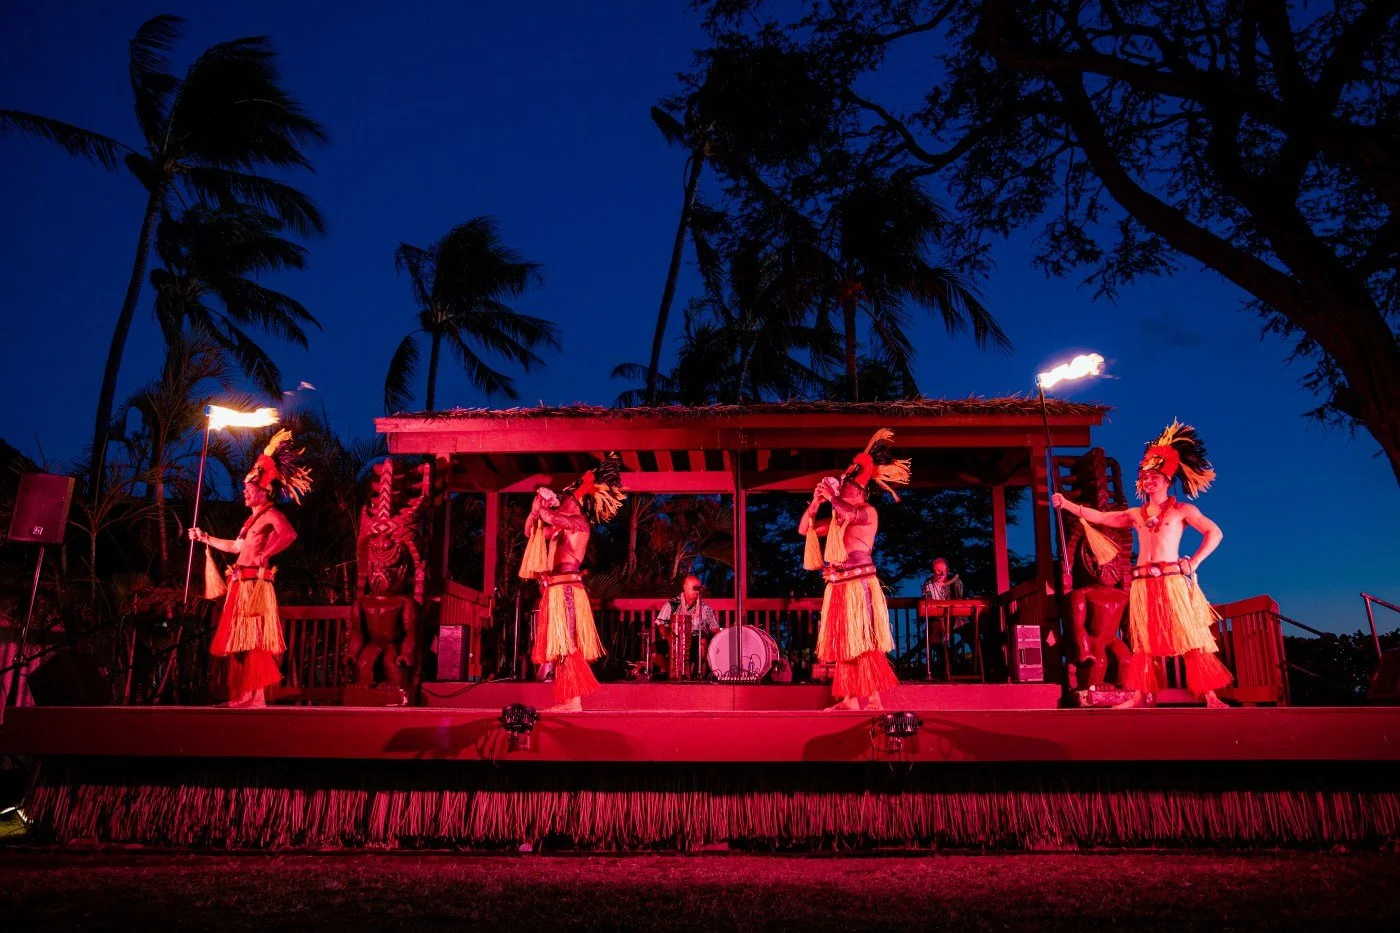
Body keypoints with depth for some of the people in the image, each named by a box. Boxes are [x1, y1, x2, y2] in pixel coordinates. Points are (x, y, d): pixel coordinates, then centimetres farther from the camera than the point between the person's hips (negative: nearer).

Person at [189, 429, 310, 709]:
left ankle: (256, 697, -7)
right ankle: (243, 695, 17)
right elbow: (236, 546, 32)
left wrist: (264, 555, -23)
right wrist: (205, 537, 36)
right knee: (239, 642, 11)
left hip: (255, 585, -9)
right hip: (241, 585, 9)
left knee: (253, 640, -9)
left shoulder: (271, 514, -8)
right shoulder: (253, 517, 20)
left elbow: (289, 534, -29)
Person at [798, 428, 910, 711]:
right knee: (843, 643, 4)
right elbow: (804, 529, 17)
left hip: (859, 584, -7)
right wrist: (816, 501, 6)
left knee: (861, 641, -10)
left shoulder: (869, 512, 1)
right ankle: (849, 699, 6)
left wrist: (831, 495, -8)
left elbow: (851, 514, -21)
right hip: (838, 586, 7)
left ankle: (873, 698, -7)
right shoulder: (837, 519, 20)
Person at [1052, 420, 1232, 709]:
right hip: (1143, 584, 4)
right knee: (1143, 640, 4)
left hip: (1173, 581, -4)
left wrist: (1193, 563, -8)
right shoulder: (1135, 514, 17)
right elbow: (1099, 517, 18)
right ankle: (1139, 695, 6)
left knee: (1191, 636, -7)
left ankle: (1210, 696, -6)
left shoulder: (1182, 510, 5)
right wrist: (1067, 504, 13)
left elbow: (1214, 533, 0)